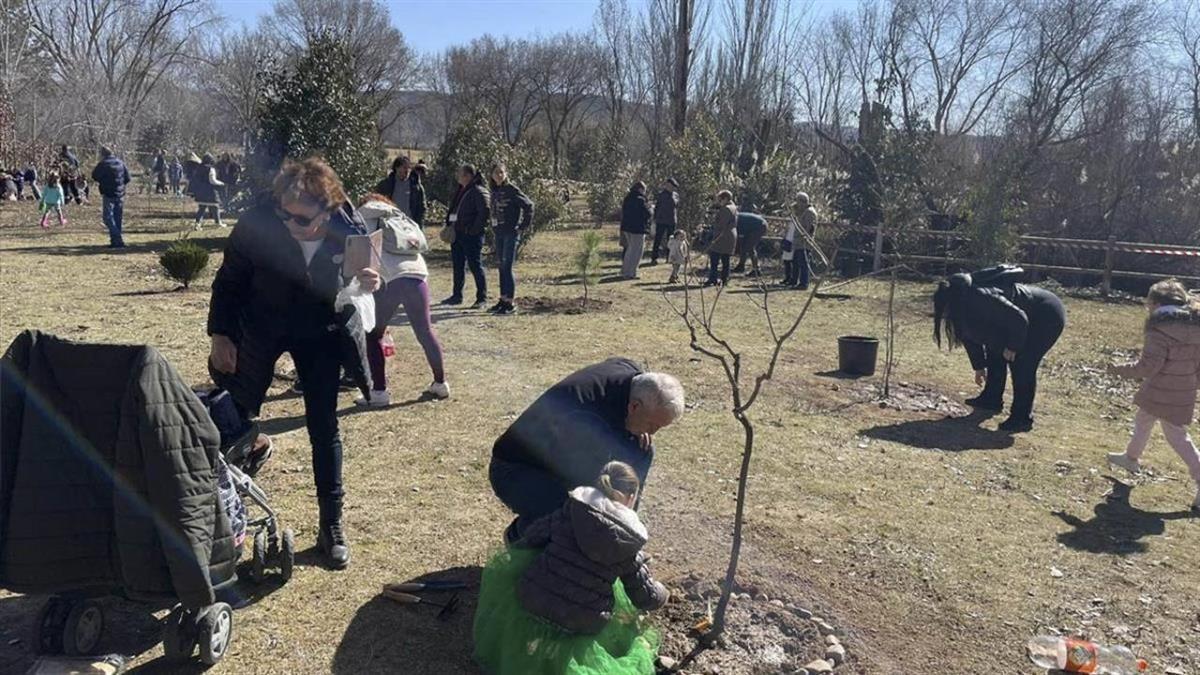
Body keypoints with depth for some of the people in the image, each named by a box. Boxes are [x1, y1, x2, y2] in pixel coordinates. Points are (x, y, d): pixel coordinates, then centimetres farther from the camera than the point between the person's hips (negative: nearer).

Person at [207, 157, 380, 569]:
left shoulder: (350, 230, -23)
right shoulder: (257, 224, -26)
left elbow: (357, 281, -3)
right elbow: (229, 280, -9)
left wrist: (367, 285, -26)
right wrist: (220, 334, -9)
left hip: (319, 333, 0)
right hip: (261, 326, 0)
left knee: (323, 427, 3)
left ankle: (331, 526, 15)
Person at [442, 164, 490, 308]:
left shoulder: (478, 192, -12)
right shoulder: (460, 191, 15)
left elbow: (484, 211, -20)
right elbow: (453, 209, 25)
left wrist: (474, 230, -20)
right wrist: (449, 225, 13)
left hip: (471, 236, -9)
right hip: (457, 233, 9)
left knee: (475, 266, -5)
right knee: (458, 265, 14)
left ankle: (482, 299, 1)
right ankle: (457, 296, 24)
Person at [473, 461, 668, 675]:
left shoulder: (569, 511, 0)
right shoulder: (627, 544, 0)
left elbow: (529, 541, 2)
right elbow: (647, 598, 8)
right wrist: (662, 595, 32)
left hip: (531, 607, 1)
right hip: (579, 630, -1)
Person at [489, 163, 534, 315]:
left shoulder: (512, 190, -10)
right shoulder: (494, 191, 11)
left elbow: (528, 205, -12)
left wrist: (523, 226, -10)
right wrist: (495, 226, 9)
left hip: (511, 233, -7)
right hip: (499, 233, 7)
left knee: (507, 267, -8)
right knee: (501, 267, 11)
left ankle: (510, 302, -3)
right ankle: (503, 299, 20)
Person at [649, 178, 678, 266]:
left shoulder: (676, 195, 7)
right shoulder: (661, 194, -5)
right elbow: (656, 206, -2)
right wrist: (655, 218, -4)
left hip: (672, 221, 5)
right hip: (661, 221, -4)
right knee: (658, 239, -5)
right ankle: (654, 258, -3)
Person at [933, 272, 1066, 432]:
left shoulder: (981, 299, -33)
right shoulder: (964, 307, -1)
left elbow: (1019, 319, -30)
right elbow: (971, 336, 13)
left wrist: (1013, 347, -16)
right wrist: (979, 367, 20)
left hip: (1048, 316, -10)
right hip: (1030, 318, 10)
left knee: (1022, 365, -15)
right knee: (996, 353, 13)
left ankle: (1022, 418, -7)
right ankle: (991, 399, 27)